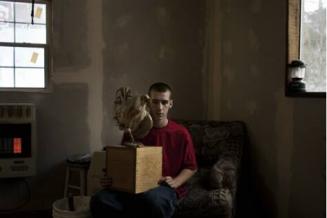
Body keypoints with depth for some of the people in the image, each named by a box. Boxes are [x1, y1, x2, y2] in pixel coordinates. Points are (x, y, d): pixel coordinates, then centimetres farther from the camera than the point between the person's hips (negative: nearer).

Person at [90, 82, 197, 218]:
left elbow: (191, 167, 10)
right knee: (99, 200, -29)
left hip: (165, 188, -2)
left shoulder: (181, 133, 3)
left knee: (152, 199, -42)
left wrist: (175, 183, -8)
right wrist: (112, 178, -6)